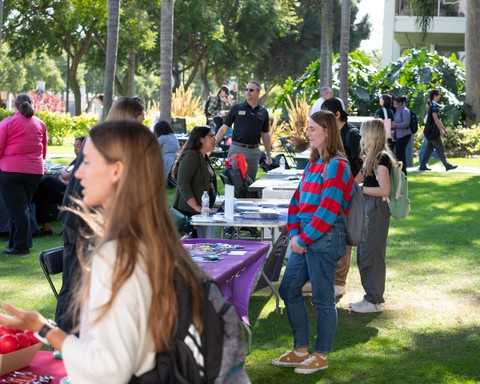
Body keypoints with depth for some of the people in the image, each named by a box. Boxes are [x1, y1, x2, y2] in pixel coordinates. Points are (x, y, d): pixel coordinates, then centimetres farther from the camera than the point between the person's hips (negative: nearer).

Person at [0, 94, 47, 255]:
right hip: (35, 171, 4)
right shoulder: (40, 124, 7)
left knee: (16, 208, 0)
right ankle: (15, 241, 20)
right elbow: (44, 150, 13)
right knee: (24, 207, 15)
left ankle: (20, 246, 0)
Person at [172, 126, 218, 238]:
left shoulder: (205, 157, 19)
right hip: (189, 212, -9)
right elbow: (182, 183, -19)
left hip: (204, 211, 9)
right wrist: (196, 207, -23)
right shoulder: (191, 155, -11)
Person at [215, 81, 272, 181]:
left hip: (253, 151, 2)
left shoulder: (263, 112, 8)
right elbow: (224, 128, 3)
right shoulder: (236, 108, 2)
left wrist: (268, 154, 15)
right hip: (237, 149, -2)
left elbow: (265, 135, 15)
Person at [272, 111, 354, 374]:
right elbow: (297, 200, 15)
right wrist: (294, 233, 1)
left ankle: (321, 356, 14)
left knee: (322, 298, 1)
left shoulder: (336, 166, -14)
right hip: (304, 238, 10)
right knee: (288, 289, 13)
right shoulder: (313, 164, 15)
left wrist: (303, 238, -16)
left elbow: (328, 210, -19)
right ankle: (301, 351, 24)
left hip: (325, 239, -10)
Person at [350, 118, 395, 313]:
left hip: (376, 209, -10)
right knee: (364, 254, 14)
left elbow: (384, 190, -20)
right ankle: (371, 296, 22)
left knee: (371, 255, -4)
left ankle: (374, 301, 4)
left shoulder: (381, 159, -16)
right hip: (368, 208, 10)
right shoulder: (373, 157, 12)